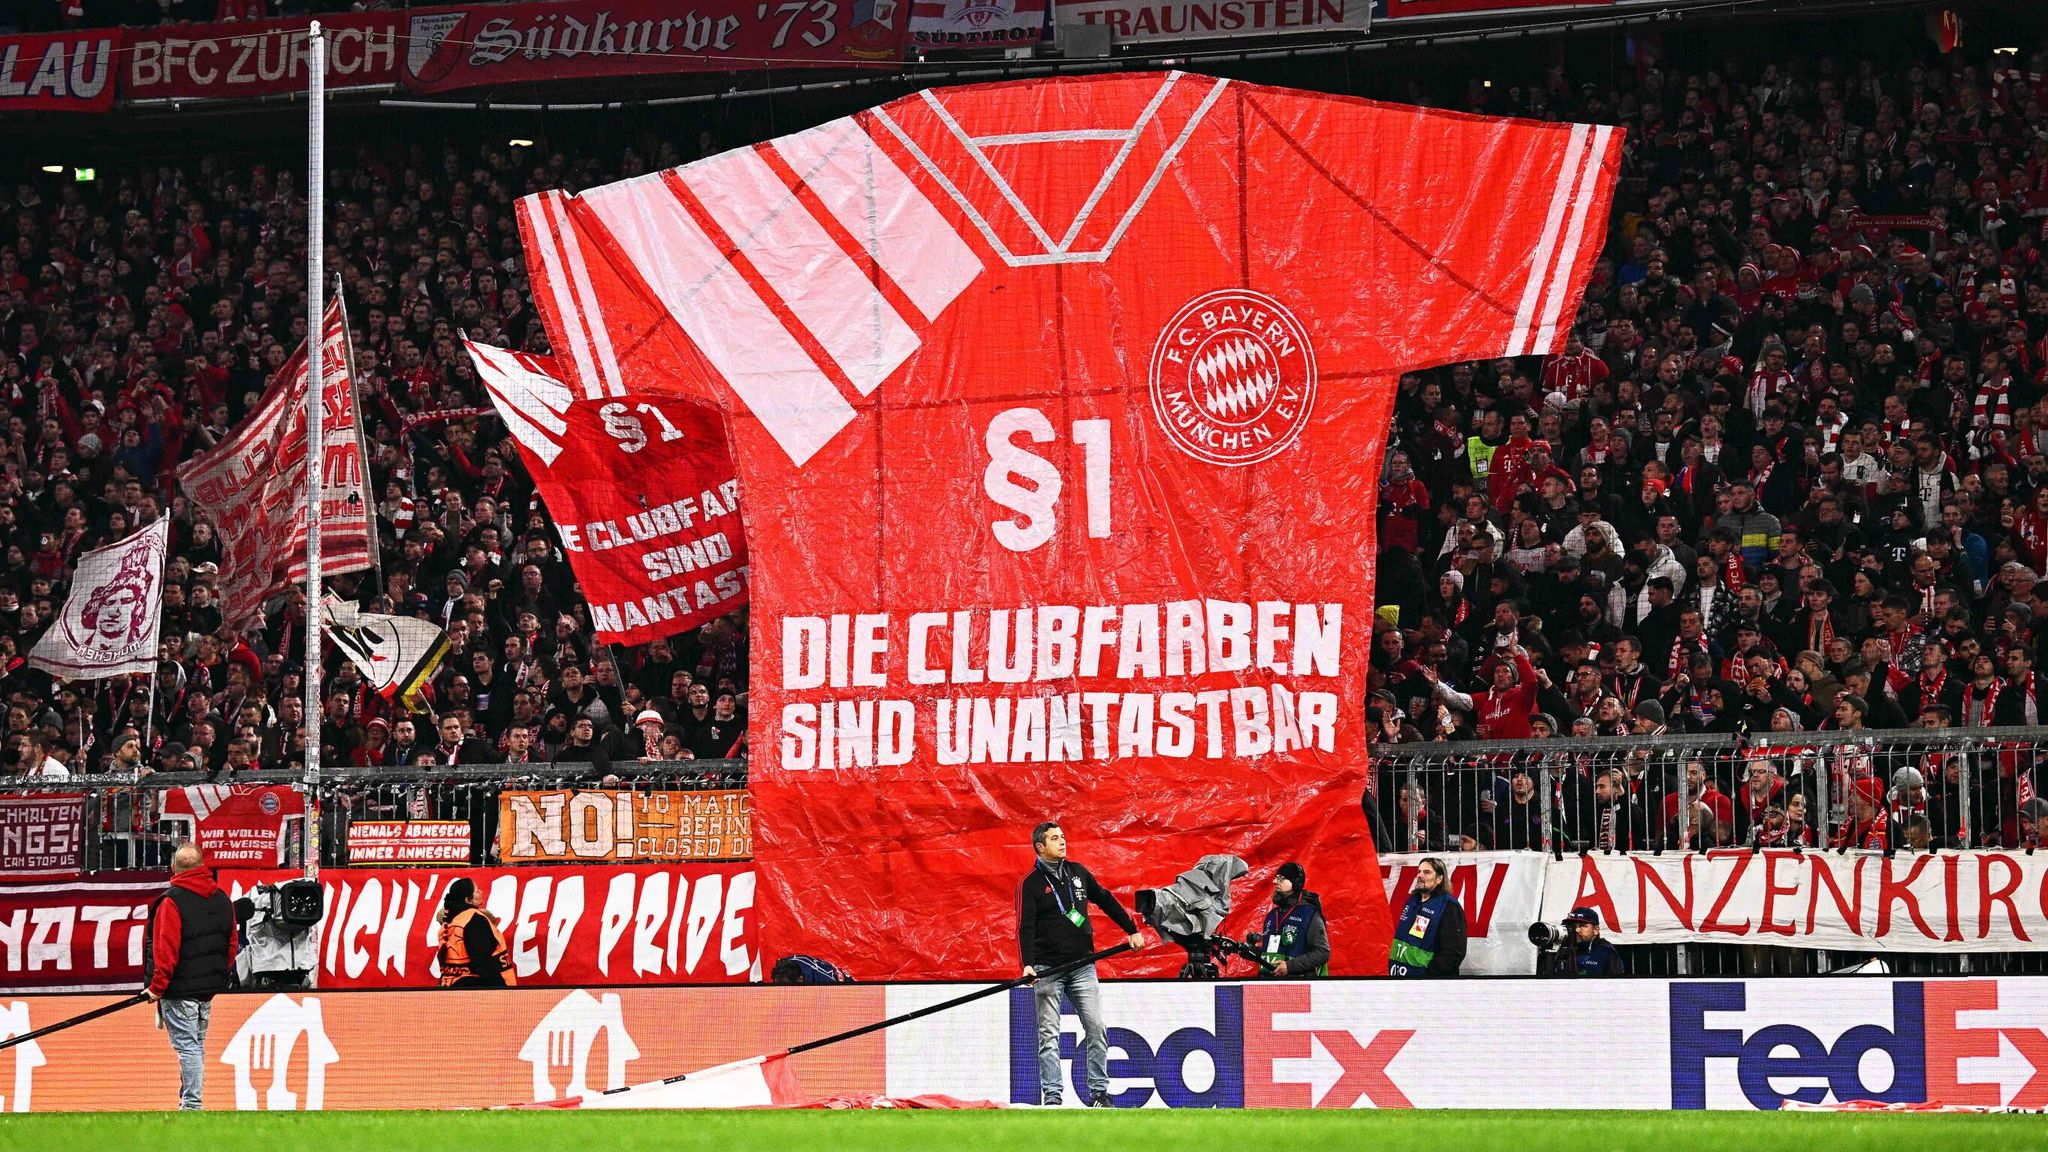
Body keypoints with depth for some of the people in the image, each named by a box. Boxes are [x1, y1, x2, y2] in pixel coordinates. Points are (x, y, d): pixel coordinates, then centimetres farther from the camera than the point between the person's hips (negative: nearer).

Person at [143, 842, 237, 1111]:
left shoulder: (172, 900, -14)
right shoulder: (222, 899, 9)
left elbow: (165, 949, -18)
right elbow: (231, 945, 15)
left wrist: (157, 985, -13)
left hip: (180, 988, -7)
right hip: (210, 988, 7)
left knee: (186, 1045, -6)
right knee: (196, 1045, 16)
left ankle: (192, 1103, -8)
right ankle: (190, 1099, 21)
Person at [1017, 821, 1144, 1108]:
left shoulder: (1078, 873, 11)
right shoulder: (1031, 884, -3)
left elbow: (1106, 901, 22)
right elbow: (1025, 927, -11)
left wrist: (1132, 930, 21)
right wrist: (1028, 964, -24)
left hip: (1082, 967, 4)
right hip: (1048, 970, -4)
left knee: (1096, 1029, -3)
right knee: (1049, 1034, -3)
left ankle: (1099, 1093, 3)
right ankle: (1051, 1096, -2)